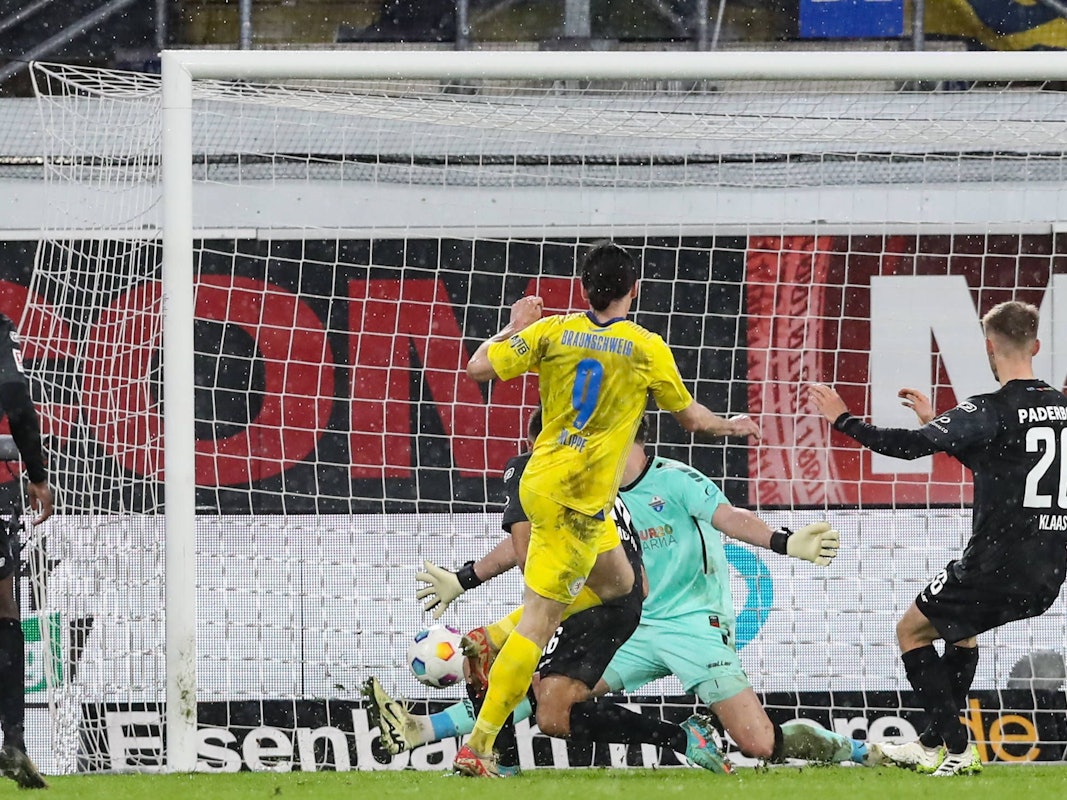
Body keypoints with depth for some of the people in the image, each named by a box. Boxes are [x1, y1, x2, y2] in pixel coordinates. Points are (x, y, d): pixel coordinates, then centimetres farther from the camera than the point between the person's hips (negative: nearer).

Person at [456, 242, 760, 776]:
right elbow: (691, 418, 5)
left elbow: (479, 368, -5)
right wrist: (731, 426, 26)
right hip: (579, 502, -6)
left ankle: (495, 637, 15)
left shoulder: (552, 331, 0)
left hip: (542, 482, 6)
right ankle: (478, 745, -11)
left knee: (619, 583, 25)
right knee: (539, 621, -6)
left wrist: (514, 328, 13)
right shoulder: (647, 349, -8)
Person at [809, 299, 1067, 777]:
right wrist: (935, 422, 28)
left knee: (912, 630, 15)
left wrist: (843, 420, -11)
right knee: (960, 628, 32)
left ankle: (957, 749, 7)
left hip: (994, 567, -7)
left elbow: (913, 446, -23)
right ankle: (935, 744, 34)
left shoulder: (990, 411, -16)